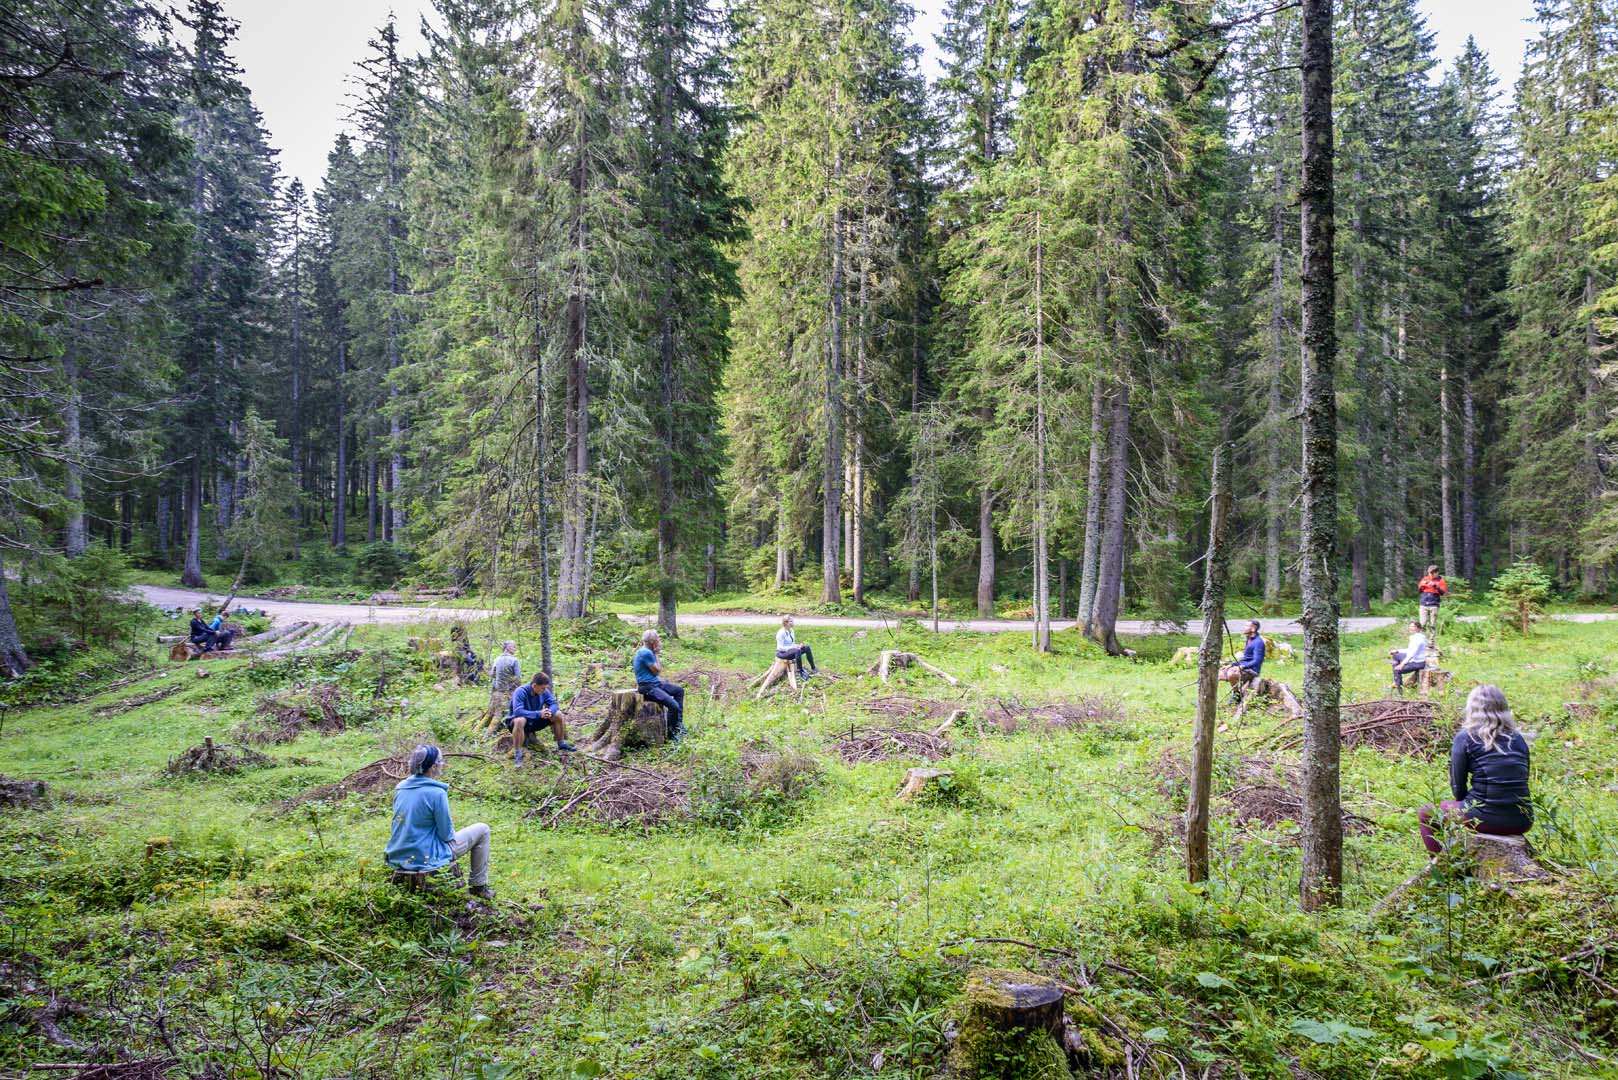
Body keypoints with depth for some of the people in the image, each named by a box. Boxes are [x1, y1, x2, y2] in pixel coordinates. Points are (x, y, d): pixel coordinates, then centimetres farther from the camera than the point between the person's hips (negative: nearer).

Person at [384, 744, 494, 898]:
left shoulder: (400, 787, -1)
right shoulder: (436, 793, -22)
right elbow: (446, 834, -14)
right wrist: (451, 833, 10)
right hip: (425, 859, -7)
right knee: (482, 830, 9)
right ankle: (478, 886, 18)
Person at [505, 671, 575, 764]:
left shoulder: (544, 691, -11)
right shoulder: (520, 692, -29)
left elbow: (554, 704, -7)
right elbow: (517, 711, -39)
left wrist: (550, 712, -31)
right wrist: (539, 713, -41)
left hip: (535, 721, 6)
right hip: (518, 720, -6)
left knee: (557, 714, -8)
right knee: (520, 721, -41)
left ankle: (561, 744, 11)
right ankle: (518, 754, -32)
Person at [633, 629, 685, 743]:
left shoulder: (648, 651, 13)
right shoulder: (646, 653, -20)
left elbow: (659, 670, 16)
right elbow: (657, 671, -12)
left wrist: (657, 653, 10)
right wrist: (656, 654, -5)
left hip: (656, 683, 11)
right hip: (648, 687, -11)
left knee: (679, 690, 19)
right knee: (674, 706, -23)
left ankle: (678, 722, 14)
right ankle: (671, 734, -4)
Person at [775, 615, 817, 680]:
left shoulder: (791, 631, 7)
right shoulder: (781, 633, -19)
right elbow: (781, 647, -22)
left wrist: (798, 646, -7)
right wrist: (793, 647, -27)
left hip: (790, 650, 8)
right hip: (782, 653, -8)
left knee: (807, 648, -11)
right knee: (797, 651, -36)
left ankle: (813, 668, -9)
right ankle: (800, 672, -27)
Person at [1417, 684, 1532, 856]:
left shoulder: (1465, 738, -3)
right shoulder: (1518, 739, 10)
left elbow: (1457, 786, -2)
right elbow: (1521, 780, 17)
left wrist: (1465, 801, 19)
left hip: (1486, 819, -5)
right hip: (1522, 822, 5)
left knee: (1425, 813, 17)